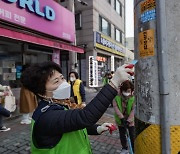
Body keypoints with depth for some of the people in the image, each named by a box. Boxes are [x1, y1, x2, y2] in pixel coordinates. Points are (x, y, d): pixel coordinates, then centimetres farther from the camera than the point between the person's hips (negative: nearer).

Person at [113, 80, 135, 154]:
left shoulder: (134, 98, -18)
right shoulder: (116, 97, -16)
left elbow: (133, 110, -19)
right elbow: (116, 108, -17)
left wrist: (128, 120, -23)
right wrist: (122, 118, -24)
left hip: (130, 121, -2)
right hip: (120, 120, 2)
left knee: (132, 136, 11)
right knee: (122, 135, 19)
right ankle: (124, 148, 43)